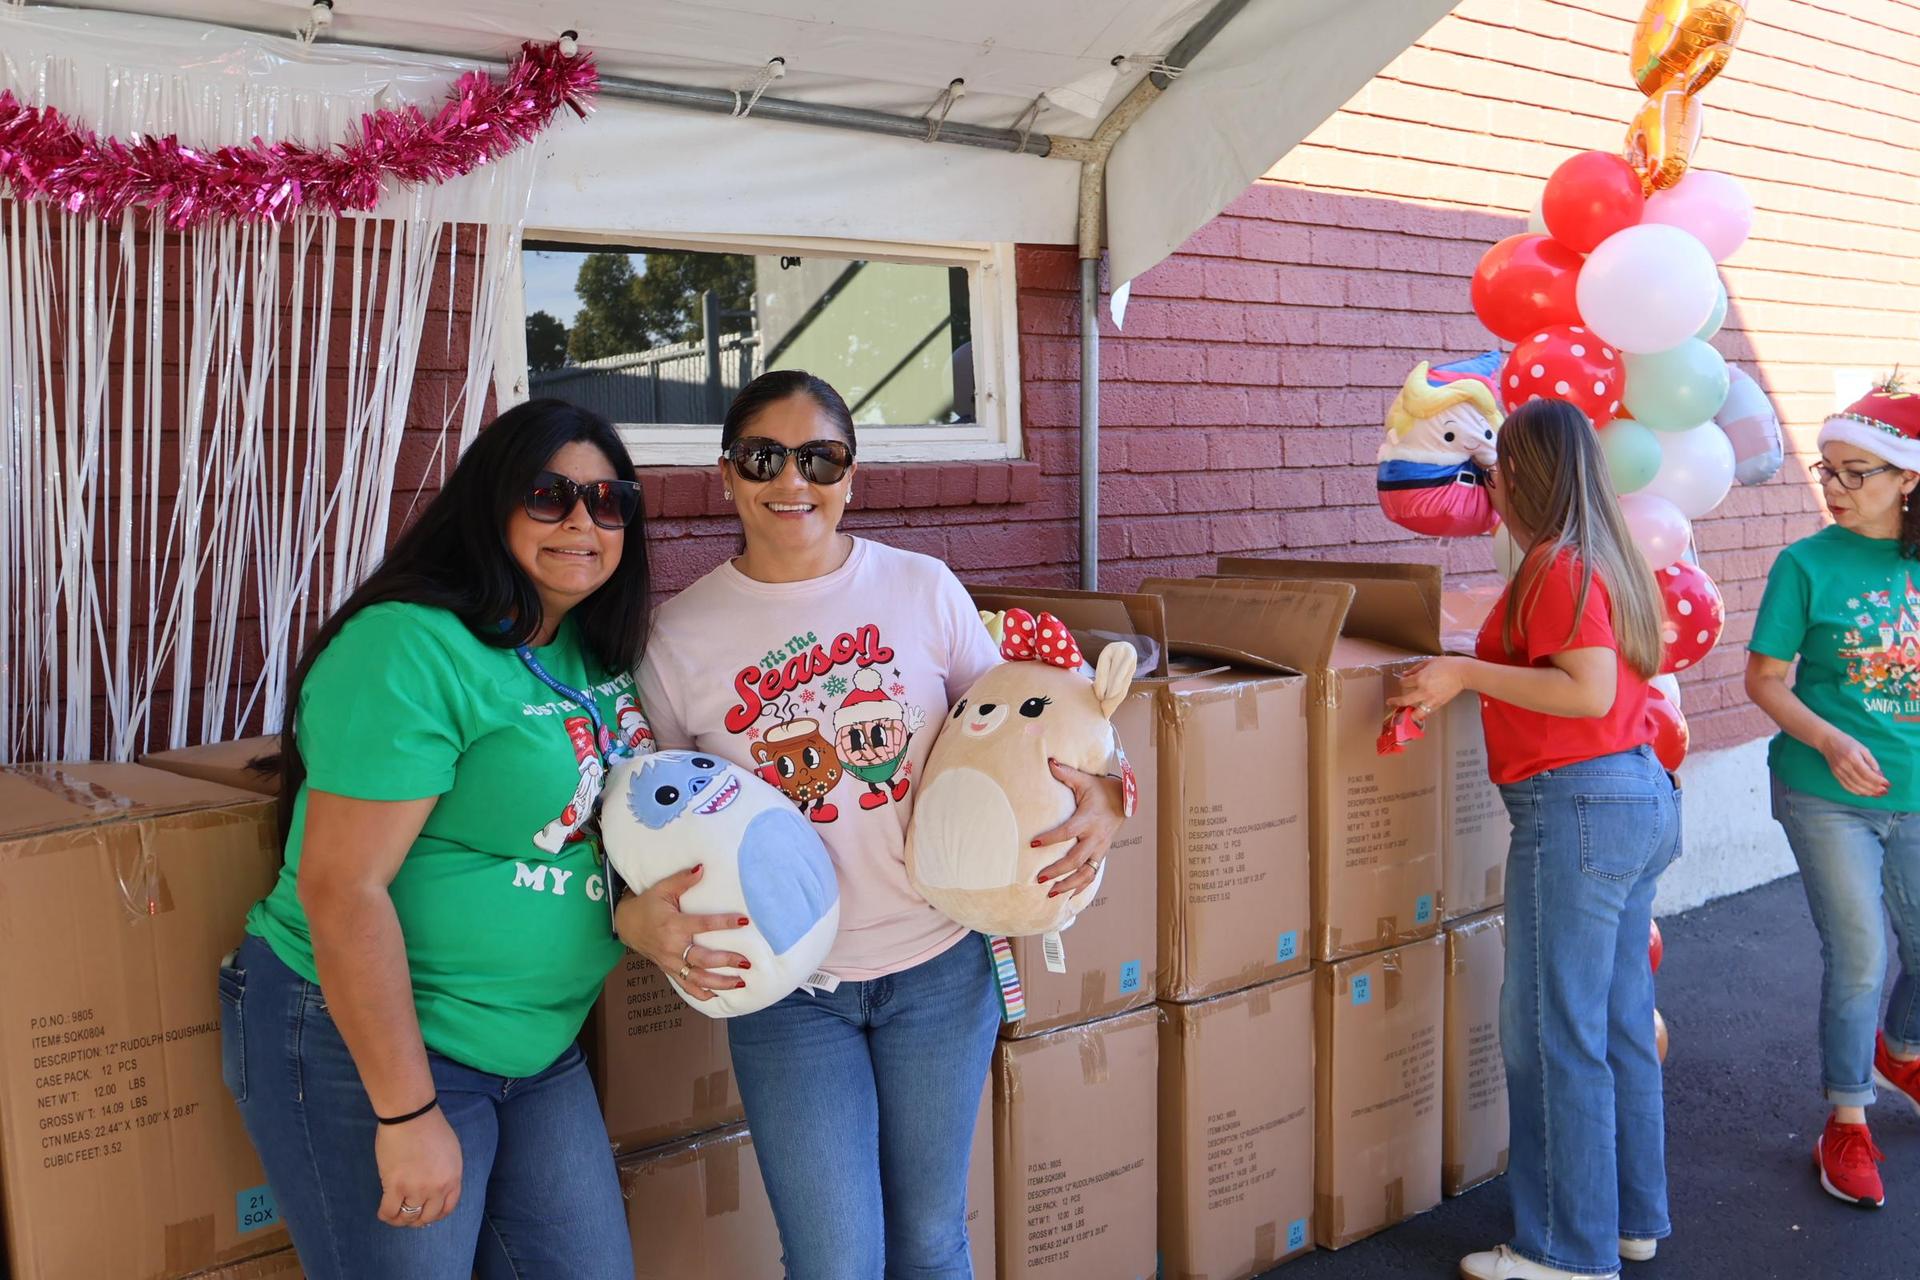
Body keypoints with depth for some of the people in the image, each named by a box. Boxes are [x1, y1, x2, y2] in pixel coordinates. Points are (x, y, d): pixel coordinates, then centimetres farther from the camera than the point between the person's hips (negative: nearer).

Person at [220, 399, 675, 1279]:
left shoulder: (594, 653, 5)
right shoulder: (412, 649, -19)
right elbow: (342, 888, -23)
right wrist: (409, 1114, -21)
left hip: (541, 1045, 8)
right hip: (369, 1044, -8)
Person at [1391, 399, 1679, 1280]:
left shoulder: (1558, 567, -13)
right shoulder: (1608, 559, 15)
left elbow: (1591, 691, -22)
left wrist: (1467, 673, -18)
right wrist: (1477, 668, 23)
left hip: (1578, 805, -10)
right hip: (1643, 793, 10)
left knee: (1551, 1033, -2)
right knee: (1620, 1022, 16)